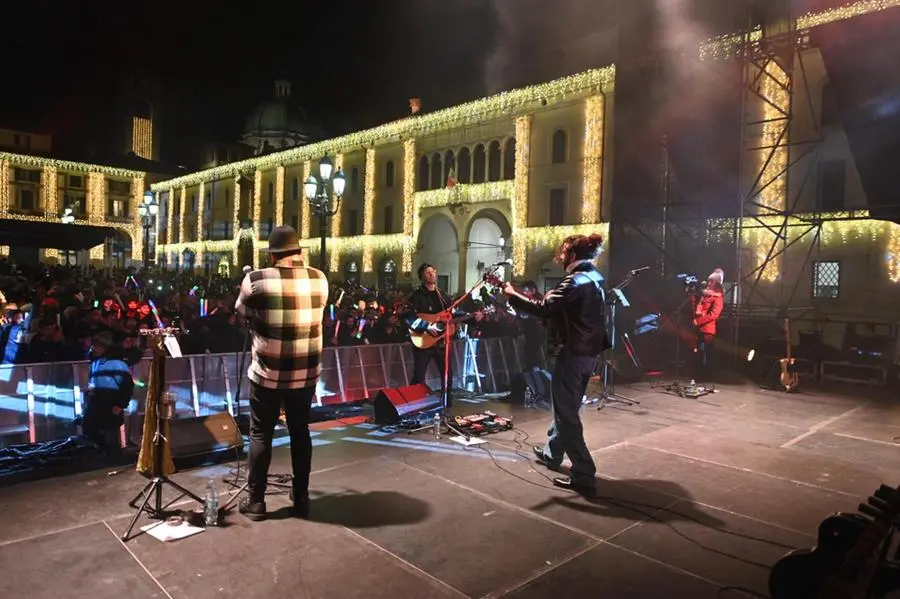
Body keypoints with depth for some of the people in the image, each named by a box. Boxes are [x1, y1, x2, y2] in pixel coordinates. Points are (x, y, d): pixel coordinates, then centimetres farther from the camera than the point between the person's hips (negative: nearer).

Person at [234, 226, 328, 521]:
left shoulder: (255, 280, -10)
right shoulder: (319, 280, -2)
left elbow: (243, 314, 8)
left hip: (267, 372, -3)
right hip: (306, 372, 3)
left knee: (260, 434, 11)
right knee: (300, 431, 15)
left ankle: (255, 500, 20)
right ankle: (301, 498, 25)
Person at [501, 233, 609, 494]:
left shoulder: (576, 281, -18)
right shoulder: (594, 278, 13)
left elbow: (543, 308, -26)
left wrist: (512, 295, -15)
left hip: (572, 354, -10)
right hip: (588, 353, 10)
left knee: (566, 413, -4)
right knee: (566, 407, 22)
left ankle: (583, 474, -1)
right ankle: (551, 452, 39)